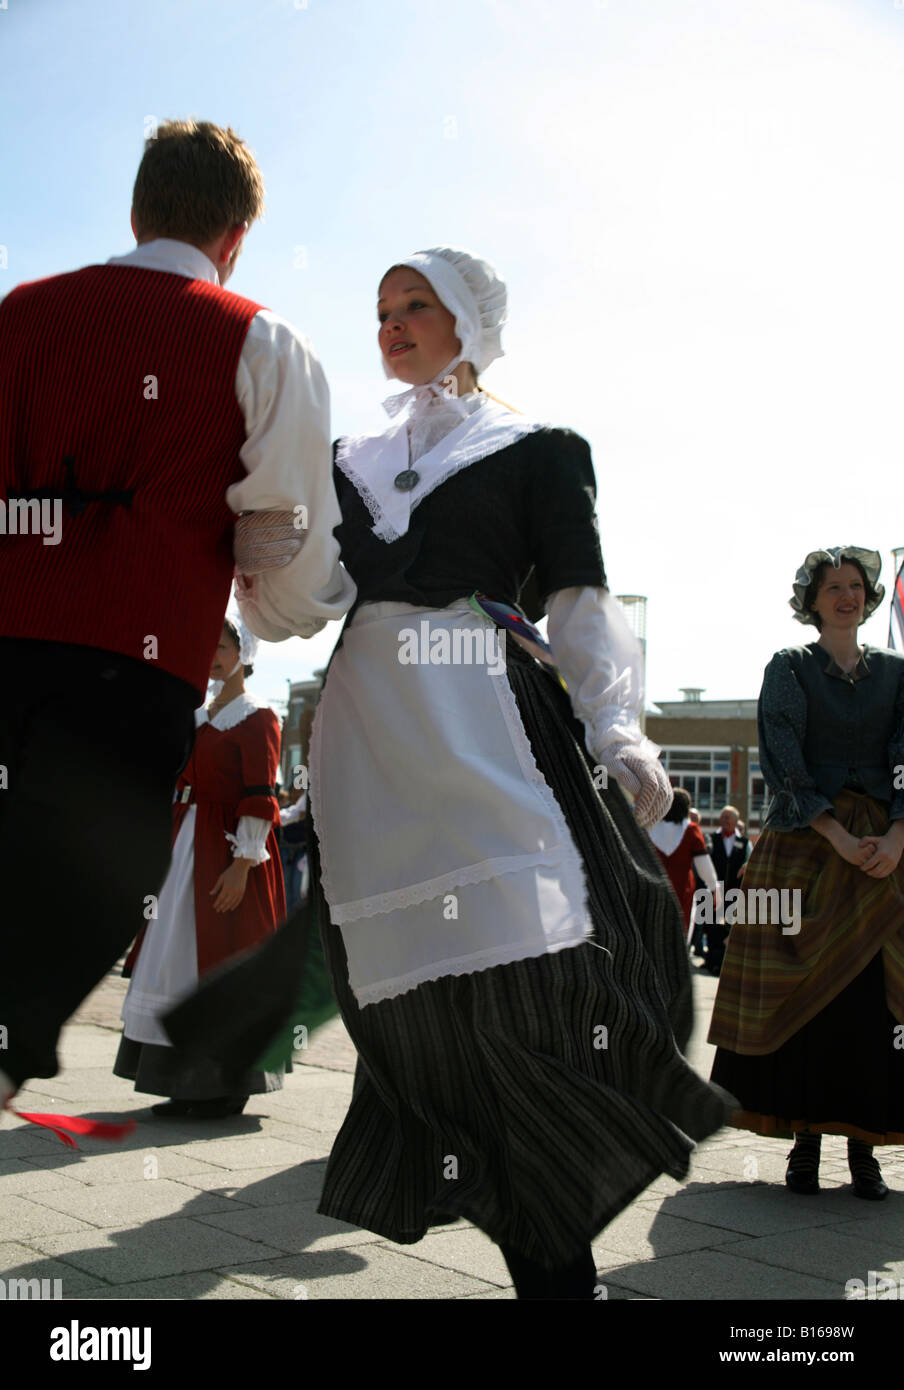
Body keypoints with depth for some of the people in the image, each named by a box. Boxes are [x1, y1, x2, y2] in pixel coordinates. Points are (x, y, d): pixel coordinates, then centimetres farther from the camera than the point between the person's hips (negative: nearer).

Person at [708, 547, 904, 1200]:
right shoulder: (789, 669, 5)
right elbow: (784, 764, -5)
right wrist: (841, 839, -15)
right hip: (804, 844, -2)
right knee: (805, 990, -4)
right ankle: (805, 1141, 4)